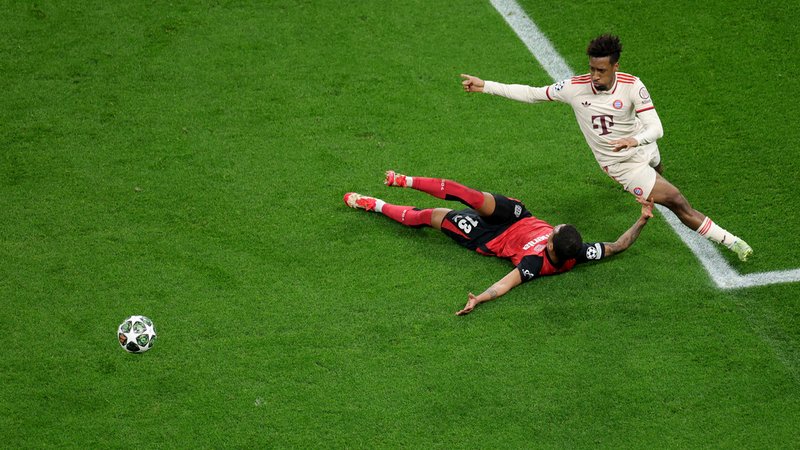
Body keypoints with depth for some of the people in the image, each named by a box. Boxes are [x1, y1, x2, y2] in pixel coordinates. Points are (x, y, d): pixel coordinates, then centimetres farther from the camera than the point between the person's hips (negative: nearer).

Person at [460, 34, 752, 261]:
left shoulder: (632, 86, -24)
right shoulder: (575, 87, -24)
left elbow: (656, 128, -27)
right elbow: (531, 94, -14)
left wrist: (635, 140, -49)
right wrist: (484, 86, -17)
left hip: (644, 148, 3)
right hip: (621, 165, -3)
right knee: (678, 203, -7)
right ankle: (728, 240, 7)